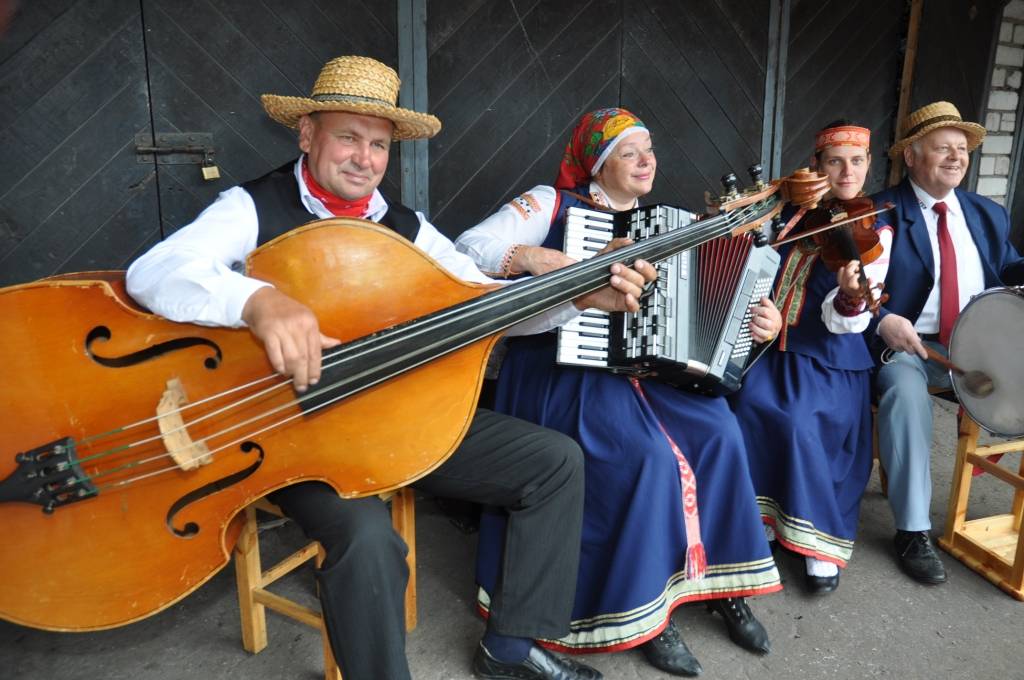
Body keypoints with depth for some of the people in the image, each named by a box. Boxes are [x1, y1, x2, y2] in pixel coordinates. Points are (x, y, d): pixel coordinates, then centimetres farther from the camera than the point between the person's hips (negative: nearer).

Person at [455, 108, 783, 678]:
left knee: (718, 430, -19)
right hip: (564, 368, -5)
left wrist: (759, 321, -7)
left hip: (645, 365, 5)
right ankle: (643, 605, -10)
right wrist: (529, 257, -25)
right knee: (647, 455, -29)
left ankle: (724, 579, -1)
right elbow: (467, 248, -9)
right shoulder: (552, 203, 0)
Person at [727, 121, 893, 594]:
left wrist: (852, 296, -39)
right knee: (752, 405, -24)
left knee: (801, 423, -26)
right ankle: (761, 515, -4)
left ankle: (820, 540, -4)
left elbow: (844, 322, -16)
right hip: (772, 344, 3)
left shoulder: (874, 232, -4)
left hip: (829, 358, -3)